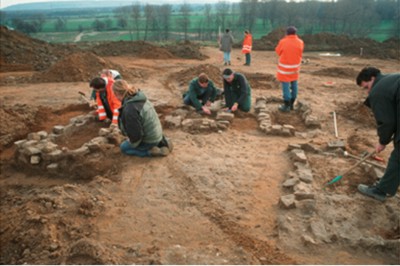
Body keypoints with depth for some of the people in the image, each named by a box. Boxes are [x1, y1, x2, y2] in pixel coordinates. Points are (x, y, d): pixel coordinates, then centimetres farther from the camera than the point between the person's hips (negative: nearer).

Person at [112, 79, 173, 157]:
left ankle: (151, 151, -2)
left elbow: (135, 134, -26)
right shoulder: (139, 98, -2)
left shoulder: (129, 110, -32)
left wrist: (132, 144, -5)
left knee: (124, 147, 13)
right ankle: (160, 142, 16)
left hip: (149, 141, -8)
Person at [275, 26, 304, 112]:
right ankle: (292, 104, 23)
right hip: (295, 67, 4)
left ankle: (286, 106, 1)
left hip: (285, 67, -4)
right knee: (294, 85, 14)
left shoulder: (283, 41, -15)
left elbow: (278, 51, 1)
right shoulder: (300, 42, -4)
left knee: (286, 85, -1)